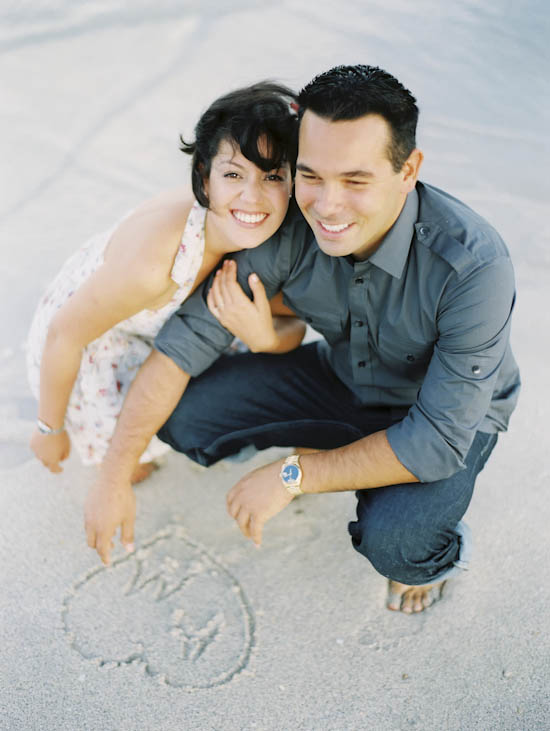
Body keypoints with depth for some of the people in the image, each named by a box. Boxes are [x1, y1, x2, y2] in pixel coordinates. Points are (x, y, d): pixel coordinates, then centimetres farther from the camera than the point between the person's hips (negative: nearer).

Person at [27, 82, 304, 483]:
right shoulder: (154, 255, -42)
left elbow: (295, 324, -11)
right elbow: (64, 334, -28)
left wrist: (265, 338, -37)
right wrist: (51, 429, -12)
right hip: (91, 342, -6)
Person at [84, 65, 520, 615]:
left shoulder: (474, 265, -37)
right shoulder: (288, 228, -26)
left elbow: (438, 440, -32)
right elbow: (185, 342, -18)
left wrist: (292, 476, -29)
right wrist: (113, 476, -17)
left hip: (454, 412, -4)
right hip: (344, 376, 4)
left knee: (394, 538, -33)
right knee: (184, 412, -11)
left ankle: (438, 556, 8)